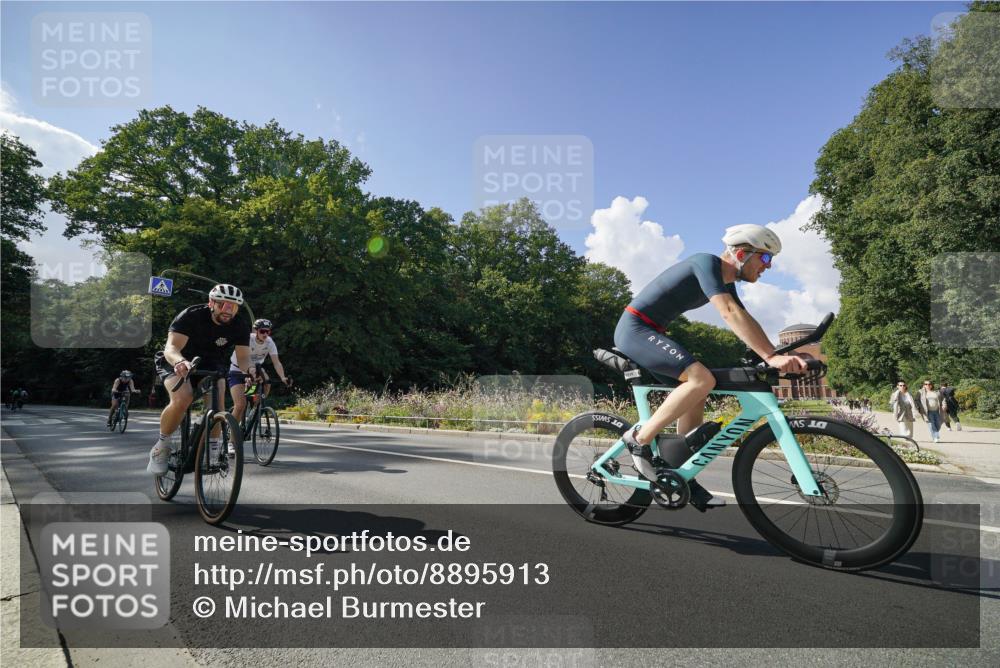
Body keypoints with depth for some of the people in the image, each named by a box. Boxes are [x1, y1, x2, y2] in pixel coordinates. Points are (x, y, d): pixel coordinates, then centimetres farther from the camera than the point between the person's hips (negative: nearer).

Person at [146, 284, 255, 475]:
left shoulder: (241, 326, -17)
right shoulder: (191, 315, -27)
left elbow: (243, 357, -22)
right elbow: (171, 347, -35)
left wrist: (249, 368, -46)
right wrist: (180, 361, -58)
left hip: (211, 365, 3)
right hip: (178, 362, -3)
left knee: (217, 405, -23)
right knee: (182, 399, -30)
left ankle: (212, 450, -4)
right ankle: (161, 447, -6)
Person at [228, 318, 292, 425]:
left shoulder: (270, 342, -15)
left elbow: (276, 362, -22)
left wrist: (283, 377, -39)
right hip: (237, 371, -4)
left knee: (266, 380, -30)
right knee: (240, 405, -18)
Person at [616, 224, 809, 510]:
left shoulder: (725, 282, 14)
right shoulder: (706, 263, -16)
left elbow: (745, 321, 11)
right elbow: (730, 314, -28)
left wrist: (783, 354, 0)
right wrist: (771, 357, -32)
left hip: (648, 333, 10)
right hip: (635, 329, -10)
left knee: (695, 393, 8)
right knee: (702, 378, -24)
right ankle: (639, 439, -13)